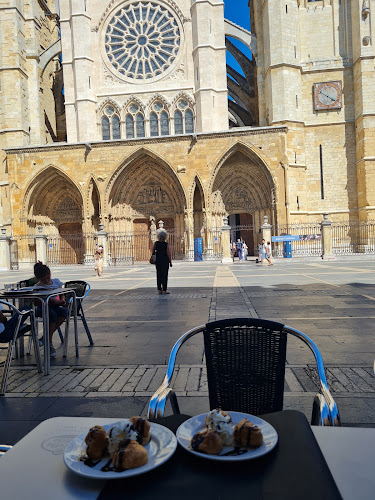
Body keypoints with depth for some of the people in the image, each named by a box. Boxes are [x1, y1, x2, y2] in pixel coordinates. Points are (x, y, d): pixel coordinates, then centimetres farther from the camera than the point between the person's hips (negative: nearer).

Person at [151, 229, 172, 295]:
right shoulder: (166, 244, -11)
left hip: (158, 261, 3)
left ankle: (159, 290, 13)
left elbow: (153, 252, 2)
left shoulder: (156, 243, -3)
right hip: (165, 261, -3)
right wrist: (170, 262, -2)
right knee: (164, 275, 3)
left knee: (159, 275, 11)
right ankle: (164, 290, 3)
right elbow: (169, 254, -11)